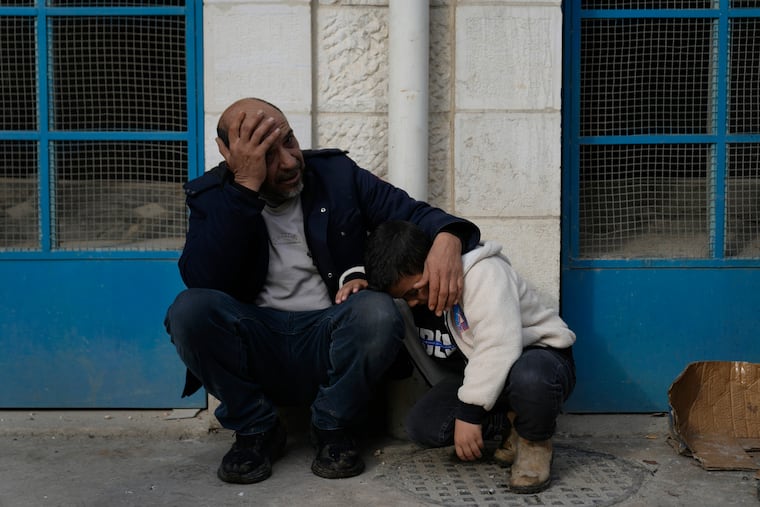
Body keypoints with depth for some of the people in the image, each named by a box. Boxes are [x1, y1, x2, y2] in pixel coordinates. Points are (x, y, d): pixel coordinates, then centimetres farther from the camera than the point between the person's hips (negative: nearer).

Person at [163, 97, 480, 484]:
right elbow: (201, 281, -18)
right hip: (255, 346, 0)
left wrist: (447, 237, -23)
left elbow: (412, 213, 2)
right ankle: (256, 430, -5)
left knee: (378, 312, -31)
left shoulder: (337, 173, 2)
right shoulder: (212, 196, -1)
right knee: (190, 310, -29)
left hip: (328, 339, 0)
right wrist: (246, 187, -23)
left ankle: (333, 430, -5)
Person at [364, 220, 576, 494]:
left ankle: (535, 439, -11)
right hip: (479, 373, 7)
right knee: (421, 426, -18)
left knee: (530, 378, -45)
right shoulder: (411, 282, -2)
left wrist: (469, 412, -33)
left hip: (541, 355, -7)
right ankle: (511, 422, -1)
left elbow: (498, 347, -35)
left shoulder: (481, 272, -26)